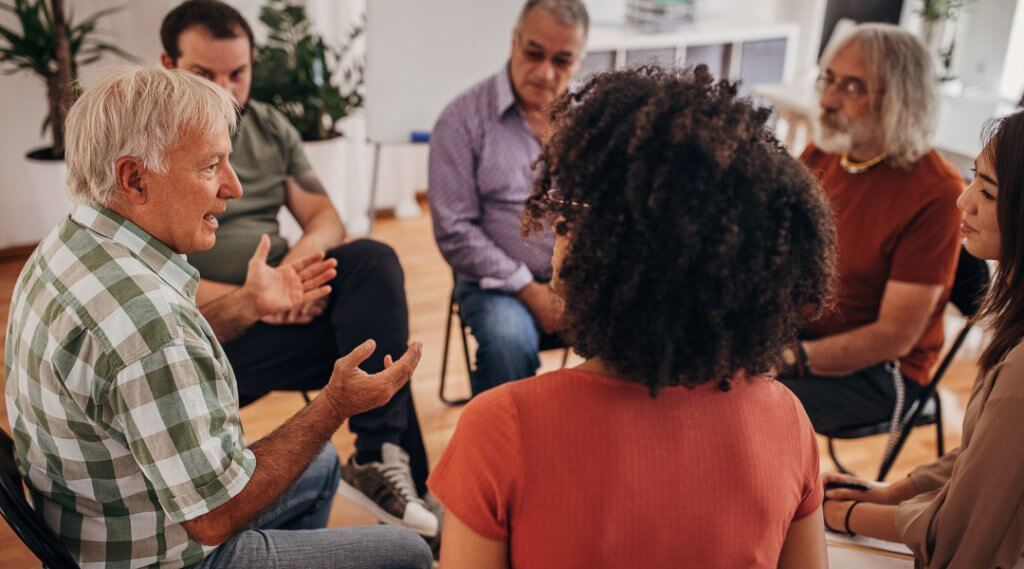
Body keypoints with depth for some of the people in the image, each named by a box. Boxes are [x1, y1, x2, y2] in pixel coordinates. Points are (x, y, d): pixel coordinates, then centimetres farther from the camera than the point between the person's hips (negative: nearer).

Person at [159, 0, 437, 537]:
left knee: (375, 260, -23)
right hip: (214, 332, -5)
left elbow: (324, 216, 8)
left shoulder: (270, 127, 11)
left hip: (277, 299, 5)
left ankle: (379, 460, -26)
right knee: (375, 331, -22)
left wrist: (306, 252, -17)